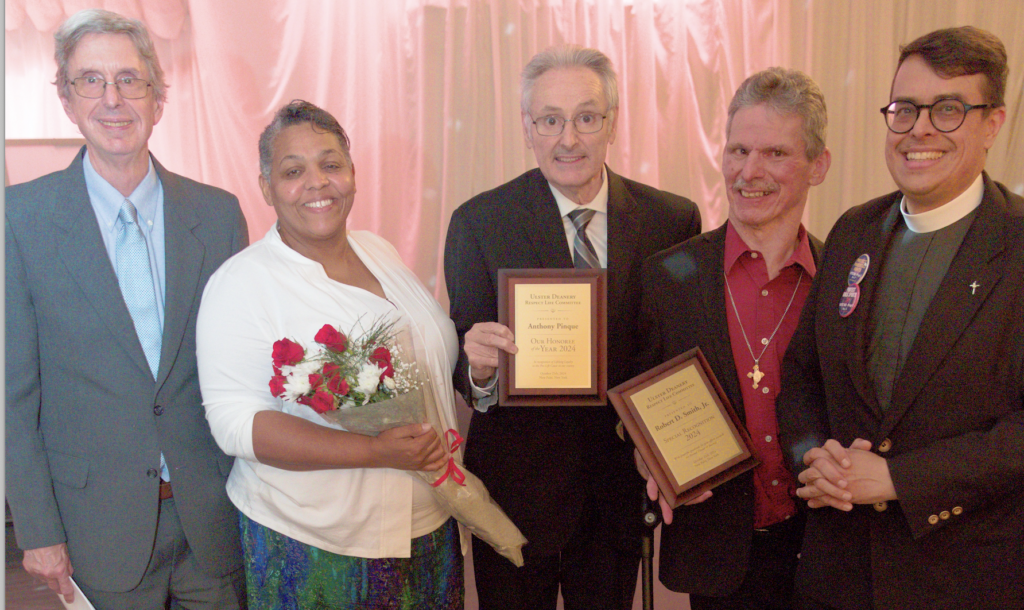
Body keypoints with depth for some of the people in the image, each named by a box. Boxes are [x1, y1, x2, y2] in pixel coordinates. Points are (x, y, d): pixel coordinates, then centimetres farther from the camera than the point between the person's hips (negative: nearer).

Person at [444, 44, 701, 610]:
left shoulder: (673, 220, -4)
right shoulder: (478, 223, -9)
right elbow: (464, 364, -7)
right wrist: (478, 367, -30)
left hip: (623, 492, 2)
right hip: (516, 491, -2)